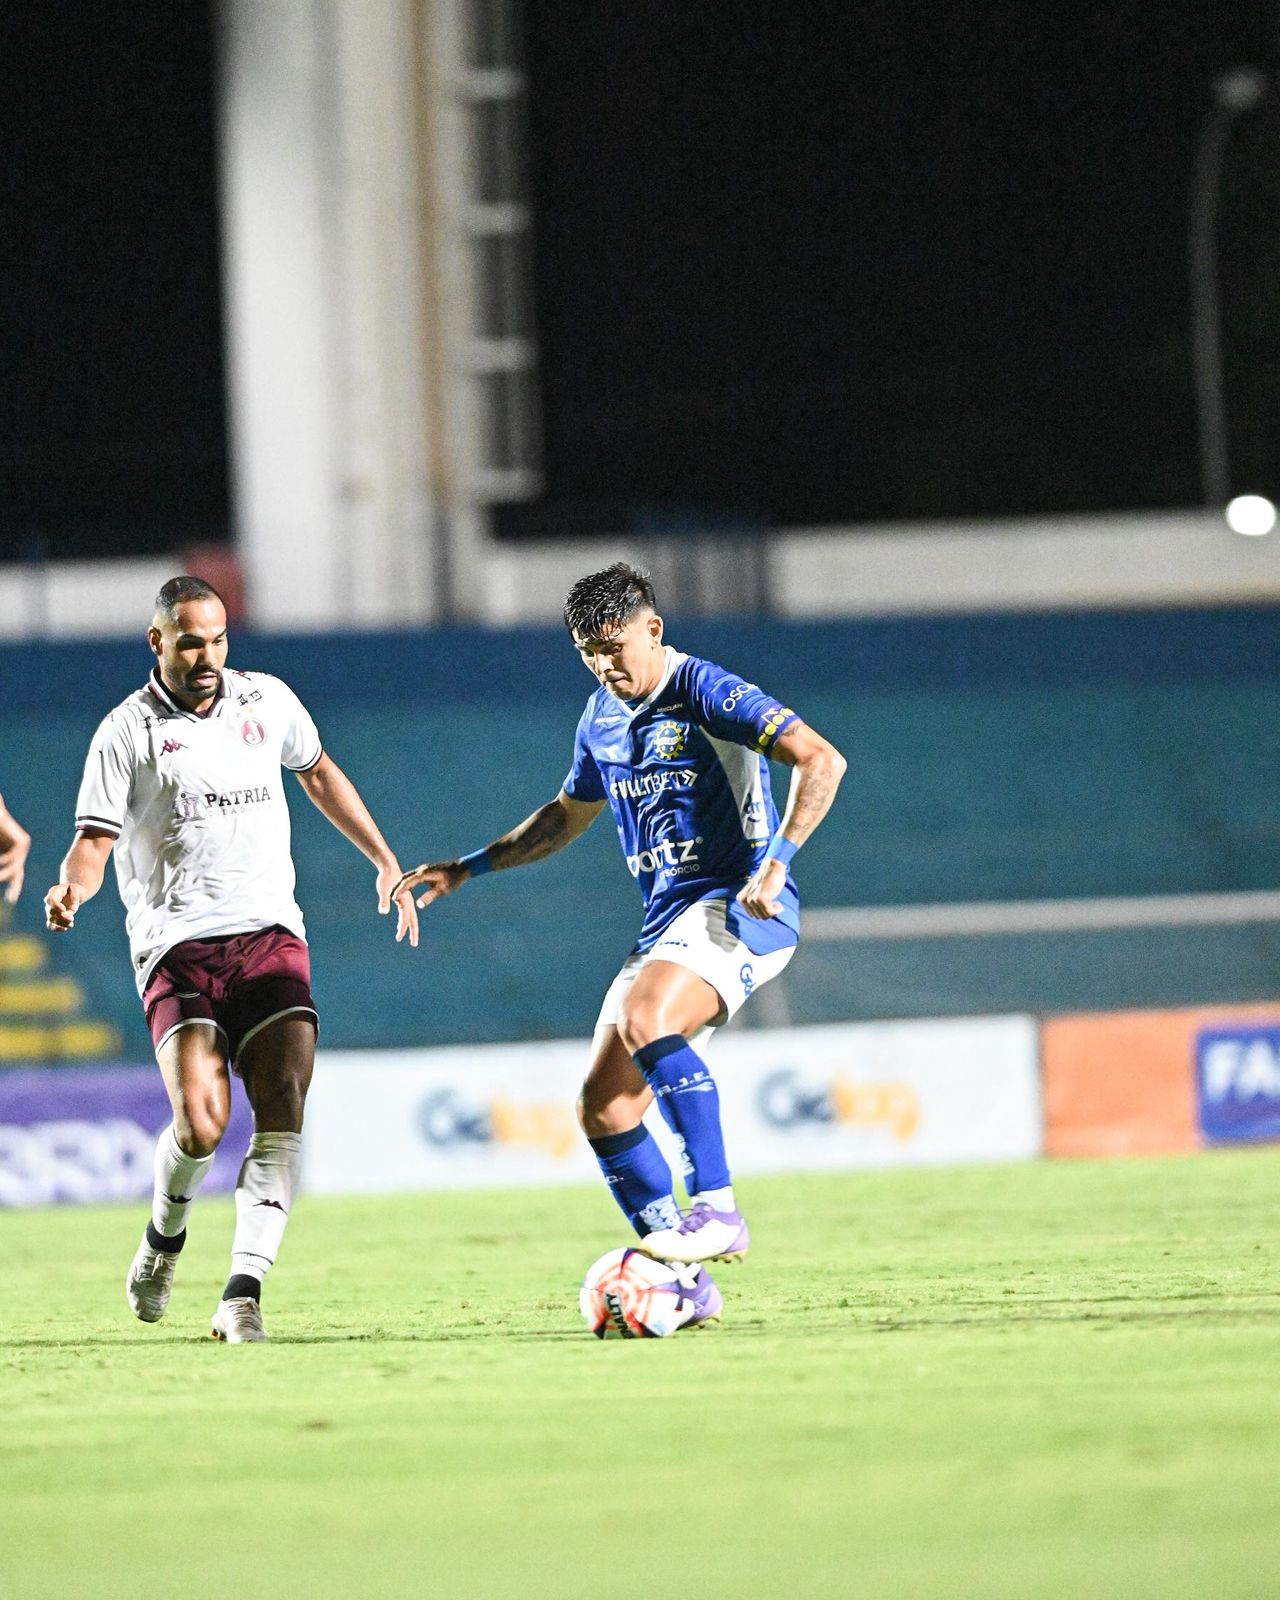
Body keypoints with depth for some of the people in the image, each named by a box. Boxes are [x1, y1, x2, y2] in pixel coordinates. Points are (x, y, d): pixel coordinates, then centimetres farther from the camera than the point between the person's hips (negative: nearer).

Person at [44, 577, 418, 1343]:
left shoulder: (268, 700, 13)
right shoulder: (128, 732, 1)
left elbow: (319, 773, 31)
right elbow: (96, 840, -3)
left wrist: (386, 862, 31)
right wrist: (71, 889, -25)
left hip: (270, 934, 3)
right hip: (177, 942, -3)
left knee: (284, 1107, -16)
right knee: (201, 1121, -19)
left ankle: (243, 1294, -17)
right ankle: (165, 1237, 14)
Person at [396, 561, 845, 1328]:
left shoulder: (709, 694, -10)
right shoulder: (602, 718, 15)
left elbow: (822, 760, -19)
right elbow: (569, 813, 33)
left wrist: (775, 861, -28)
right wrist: (473, 867, 26)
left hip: (739, 906, -8)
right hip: (668, 919, 8)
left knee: (645, 1017, -34)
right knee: (603, 1105, -2)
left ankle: (718, 1208, -31)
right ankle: (686, 1282, 2)